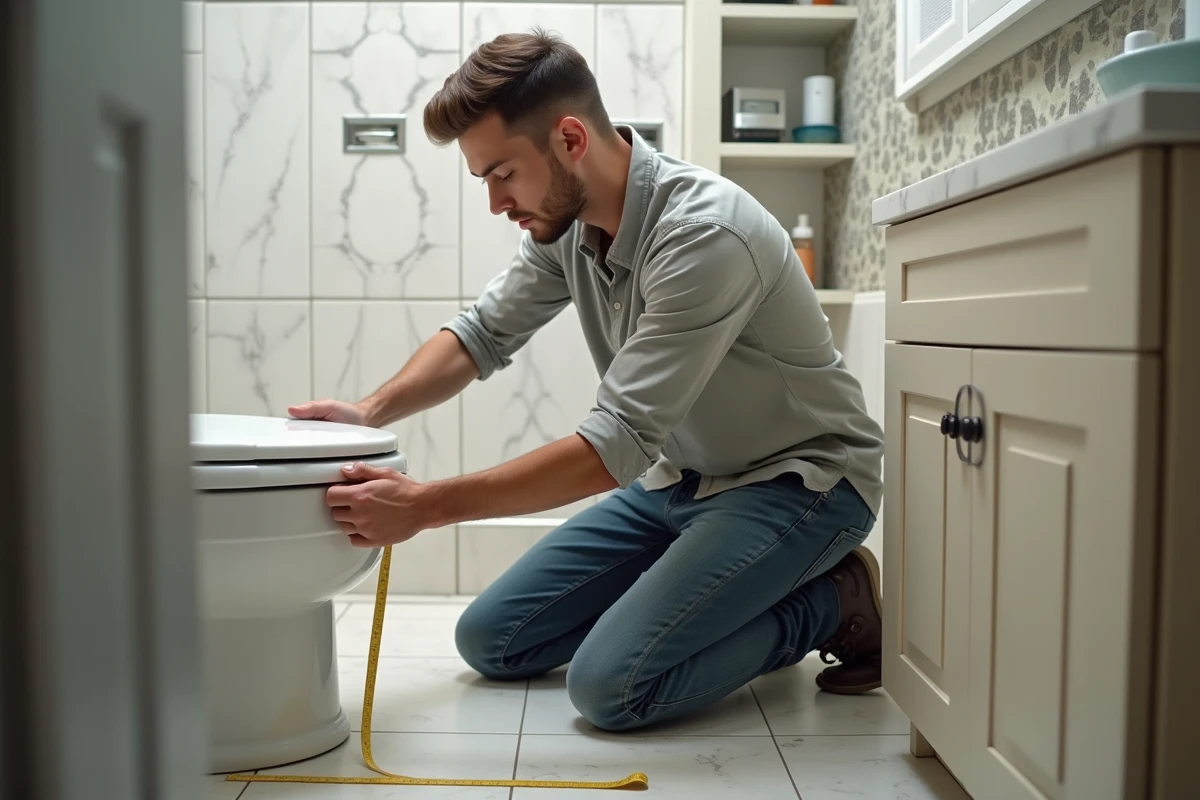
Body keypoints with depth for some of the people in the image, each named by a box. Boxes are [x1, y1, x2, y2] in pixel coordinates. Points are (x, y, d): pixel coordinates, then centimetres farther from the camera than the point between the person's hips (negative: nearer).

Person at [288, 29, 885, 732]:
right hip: (681, 478, 8)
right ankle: (712, 596, 14)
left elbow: (618, 443, -32)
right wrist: (370, 412, -10)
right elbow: (484, 332, 8)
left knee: (611, 684, -24)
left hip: (796, 478, -8)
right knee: (490, 641, 3)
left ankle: (833, 604, -2)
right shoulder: (566, 220, -3)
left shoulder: (704, 233, -30)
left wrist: (425, 507, -30)